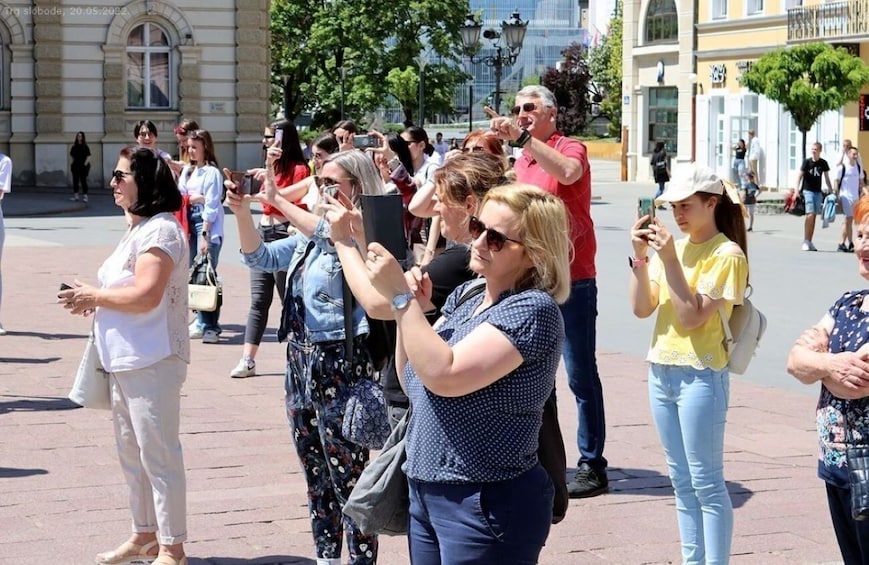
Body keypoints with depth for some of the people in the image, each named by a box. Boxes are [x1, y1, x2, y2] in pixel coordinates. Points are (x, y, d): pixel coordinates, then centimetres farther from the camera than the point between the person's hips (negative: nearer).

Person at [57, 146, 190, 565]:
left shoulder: (160, 230, -16)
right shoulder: (138, 229, 17)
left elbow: (145, 295, -25)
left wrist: (93, 296, -12)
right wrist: (92, 299, 5)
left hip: (152, 360, -11)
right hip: (126, 358, 11)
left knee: (158, 455, -5)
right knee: (131, 453, 18)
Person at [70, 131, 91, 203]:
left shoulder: (85, 147, -4)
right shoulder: (74, 147, 8)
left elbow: (88, 157, -8)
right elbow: (71, 155, 18)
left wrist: (85, 164, -16)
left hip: (83, 166, -5)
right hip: (75, 166, 5)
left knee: (83, 181, -4)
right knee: (75, 181, 6)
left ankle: (85, 196, 1)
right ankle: (75, 196, 12)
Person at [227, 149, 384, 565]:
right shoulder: (311, 235, 14)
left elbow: (327, 230, -31)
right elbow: (260, 258, 14)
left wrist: (276, 199, -23)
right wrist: (243, 213, -1)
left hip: (341, 363, -9)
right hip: (301, 359, 9)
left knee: (348, 475, -5)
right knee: (316, 475, 16)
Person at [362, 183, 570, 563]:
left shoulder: (533, 308, -16)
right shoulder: (464, 295, 9)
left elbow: (444, 375, -25)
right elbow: (413, 384, 12)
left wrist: (401, 297, -21)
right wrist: (409, 307, -1)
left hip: (488, 505, -8)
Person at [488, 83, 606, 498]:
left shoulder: (570, 149, -7)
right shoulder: (520, 161, 14)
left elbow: (567, 172, -32)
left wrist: (522, 138, -34)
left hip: (571, 281, -8)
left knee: (580, 375, -3)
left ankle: (592, 466, 1)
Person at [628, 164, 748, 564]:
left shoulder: (727, 255, -11)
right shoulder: (673, 247, 8)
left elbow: (692, 317, -17)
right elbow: (642, 308, 4)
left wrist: (670, 259, -20)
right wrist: (640, 257, -7)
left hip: (700, 376, -7)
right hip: (661, 370, 7)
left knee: (706, 482, -3)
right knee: (681, 481, 13)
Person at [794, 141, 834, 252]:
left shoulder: (823, 163, 5)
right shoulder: (807, 162, -5)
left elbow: (827, 178, 14)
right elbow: (800, 175, -8)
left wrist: (831, 190, 12)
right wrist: (797, 189, -19)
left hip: (818, 192, 4)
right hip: (807, 191, -4)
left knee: (813, 217, 6)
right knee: (810, 215, -15)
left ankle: (809, 242, 12)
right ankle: (805, 241, -10)